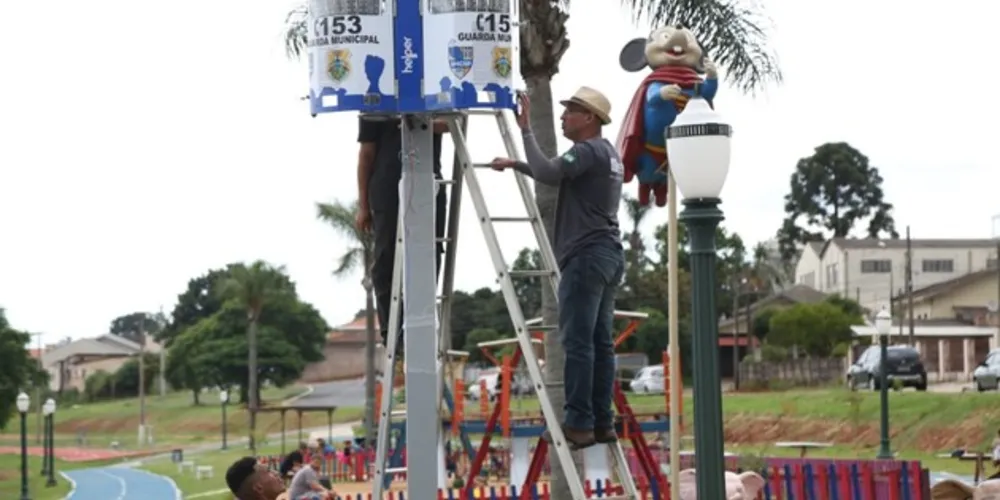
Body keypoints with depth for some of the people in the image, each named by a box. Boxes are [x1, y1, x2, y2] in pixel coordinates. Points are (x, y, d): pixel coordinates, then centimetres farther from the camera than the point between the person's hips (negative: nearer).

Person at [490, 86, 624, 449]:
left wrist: (526, 129, -17)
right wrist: (514, 164, 35)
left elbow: (548, 173, -25)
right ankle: (601, 422, 6)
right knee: (600, 341, 7)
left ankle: (578, 423, -13)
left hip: (586, 256, -10)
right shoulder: (606, 153, 22)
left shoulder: (587, 151, -10)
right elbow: (556, 175, 35)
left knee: (577, 341, -11)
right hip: (609, 255, 10)